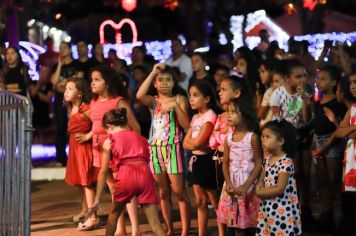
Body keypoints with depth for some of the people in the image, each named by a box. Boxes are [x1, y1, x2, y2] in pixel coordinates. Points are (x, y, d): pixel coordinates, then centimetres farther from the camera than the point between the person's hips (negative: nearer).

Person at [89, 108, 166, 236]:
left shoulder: (109, 142, 15)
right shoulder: (139, 137, 25)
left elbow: (104, 171, 14)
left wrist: (97, 199, 18)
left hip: (126, 176, -2)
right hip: (145, 174, 2)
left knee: (114, 214, 23)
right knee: (155, 222, -1)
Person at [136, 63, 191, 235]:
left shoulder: (179, 99, 2)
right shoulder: (153, 101, 9)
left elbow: (186, 125, -9)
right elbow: (139, 96, -15)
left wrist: (176, 105, -20)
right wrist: (152, 73, -13)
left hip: (173, 148, -4)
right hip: (155, 149, 4)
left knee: (179, 191, -5)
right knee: (163, 192, 10)